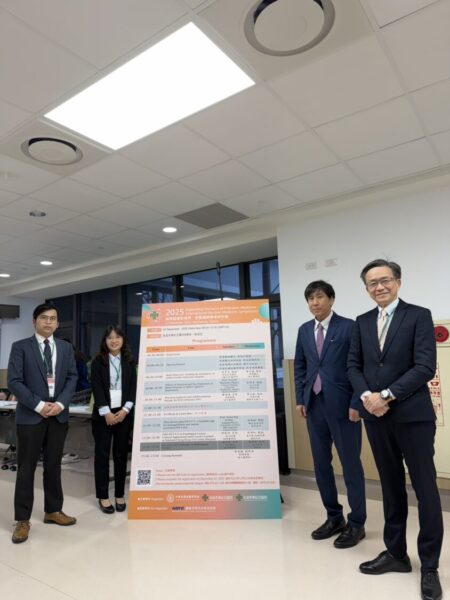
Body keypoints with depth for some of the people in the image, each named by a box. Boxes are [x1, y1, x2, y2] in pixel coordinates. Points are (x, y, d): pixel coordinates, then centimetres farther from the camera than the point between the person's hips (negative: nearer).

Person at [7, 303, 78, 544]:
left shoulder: (65, 348, 8)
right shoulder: (20, 347, -3)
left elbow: (72, 378, 5)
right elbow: (14, 381, -10)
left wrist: (60, 403, -10)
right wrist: (38, 405, -16)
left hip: (59, 415, 4)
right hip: (30, 416, -3)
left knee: (54, 465, 13)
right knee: (26, 468, 5)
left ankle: (53, 511, 28)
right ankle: (22, 519, 17)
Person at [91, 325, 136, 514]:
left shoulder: (129, 361, 5)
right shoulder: (98, 361, -1)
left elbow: (133, 387, 2)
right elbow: (96, 388, -7)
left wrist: (125, 410, -9)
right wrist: (106, 412, -15)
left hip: (124, 413, 2)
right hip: (103, 414, -2)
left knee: (121, 454, 7)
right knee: (102, 454, 4)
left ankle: (120, 495, 19)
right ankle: (103, 496, 16)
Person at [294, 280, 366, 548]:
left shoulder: (349, 327, -6)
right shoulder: (304, 330, 9)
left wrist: (356, 403, -12)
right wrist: (300, 399, 7)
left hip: (342, 405, -5)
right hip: (314, 404, 5)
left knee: (351, 464, 6)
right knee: (321, 463, 12)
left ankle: (357, 524, 22)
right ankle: (334, 517, 29)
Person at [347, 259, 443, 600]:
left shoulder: (419, 316, -5)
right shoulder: (362, 322, 9)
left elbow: (426, 367, -14)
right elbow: (354, 366, 8)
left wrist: (386, 395, -17)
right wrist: (366, 396, -10)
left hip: (413, 416, -4)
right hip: (377, 418, 4)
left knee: (425, 489, 6)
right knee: (391, 488, 16)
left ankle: (430, 566, 23)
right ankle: (396, 553, 32)